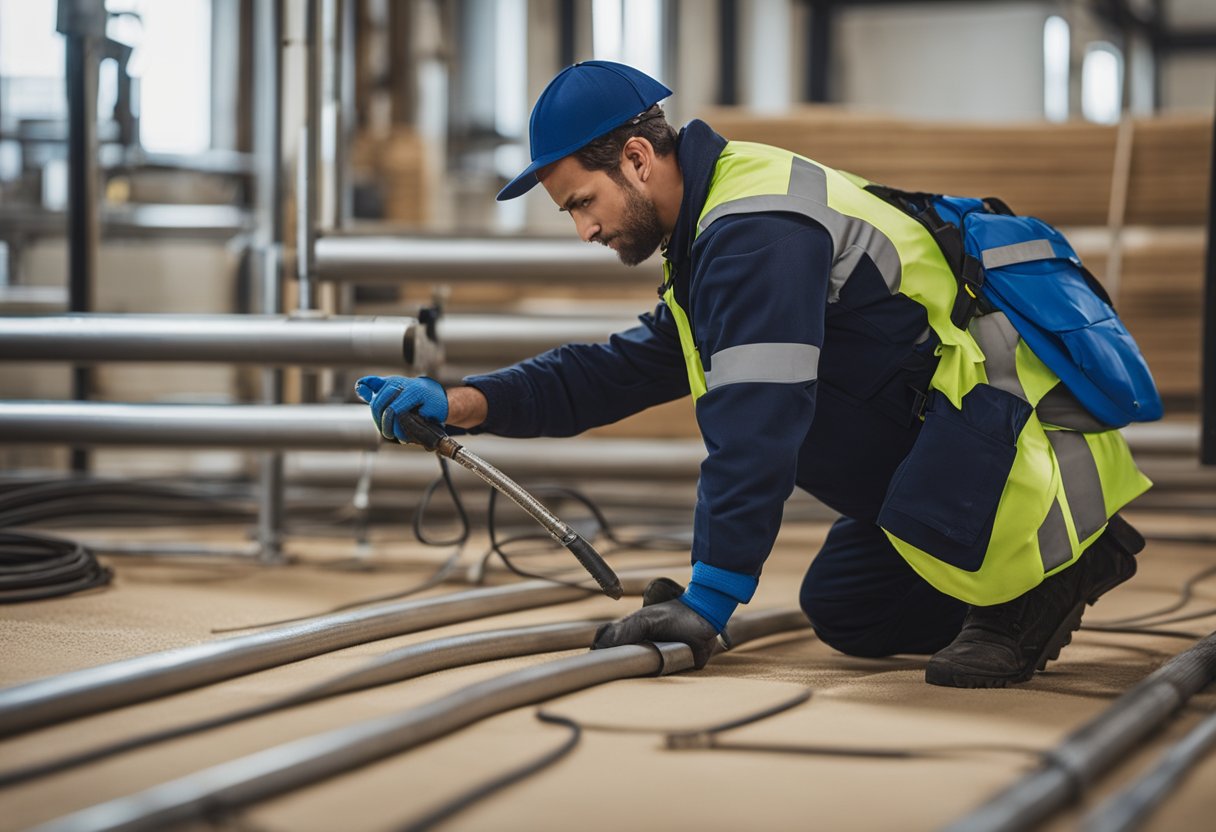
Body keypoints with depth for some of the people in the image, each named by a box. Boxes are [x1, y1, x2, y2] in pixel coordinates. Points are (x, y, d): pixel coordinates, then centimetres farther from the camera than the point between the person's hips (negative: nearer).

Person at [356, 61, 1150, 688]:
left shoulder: (756, 229, -20)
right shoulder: (717, 237, 16)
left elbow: (756, 426, -29)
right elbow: (618, 371, 20)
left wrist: (708, 602, -29)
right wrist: (459, 403, 8)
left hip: (1022, 426, -11)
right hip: (936, 442, 11)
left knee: (932, 522, -39)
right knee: (840, 609, 15)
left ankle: (1076, 552, -9)